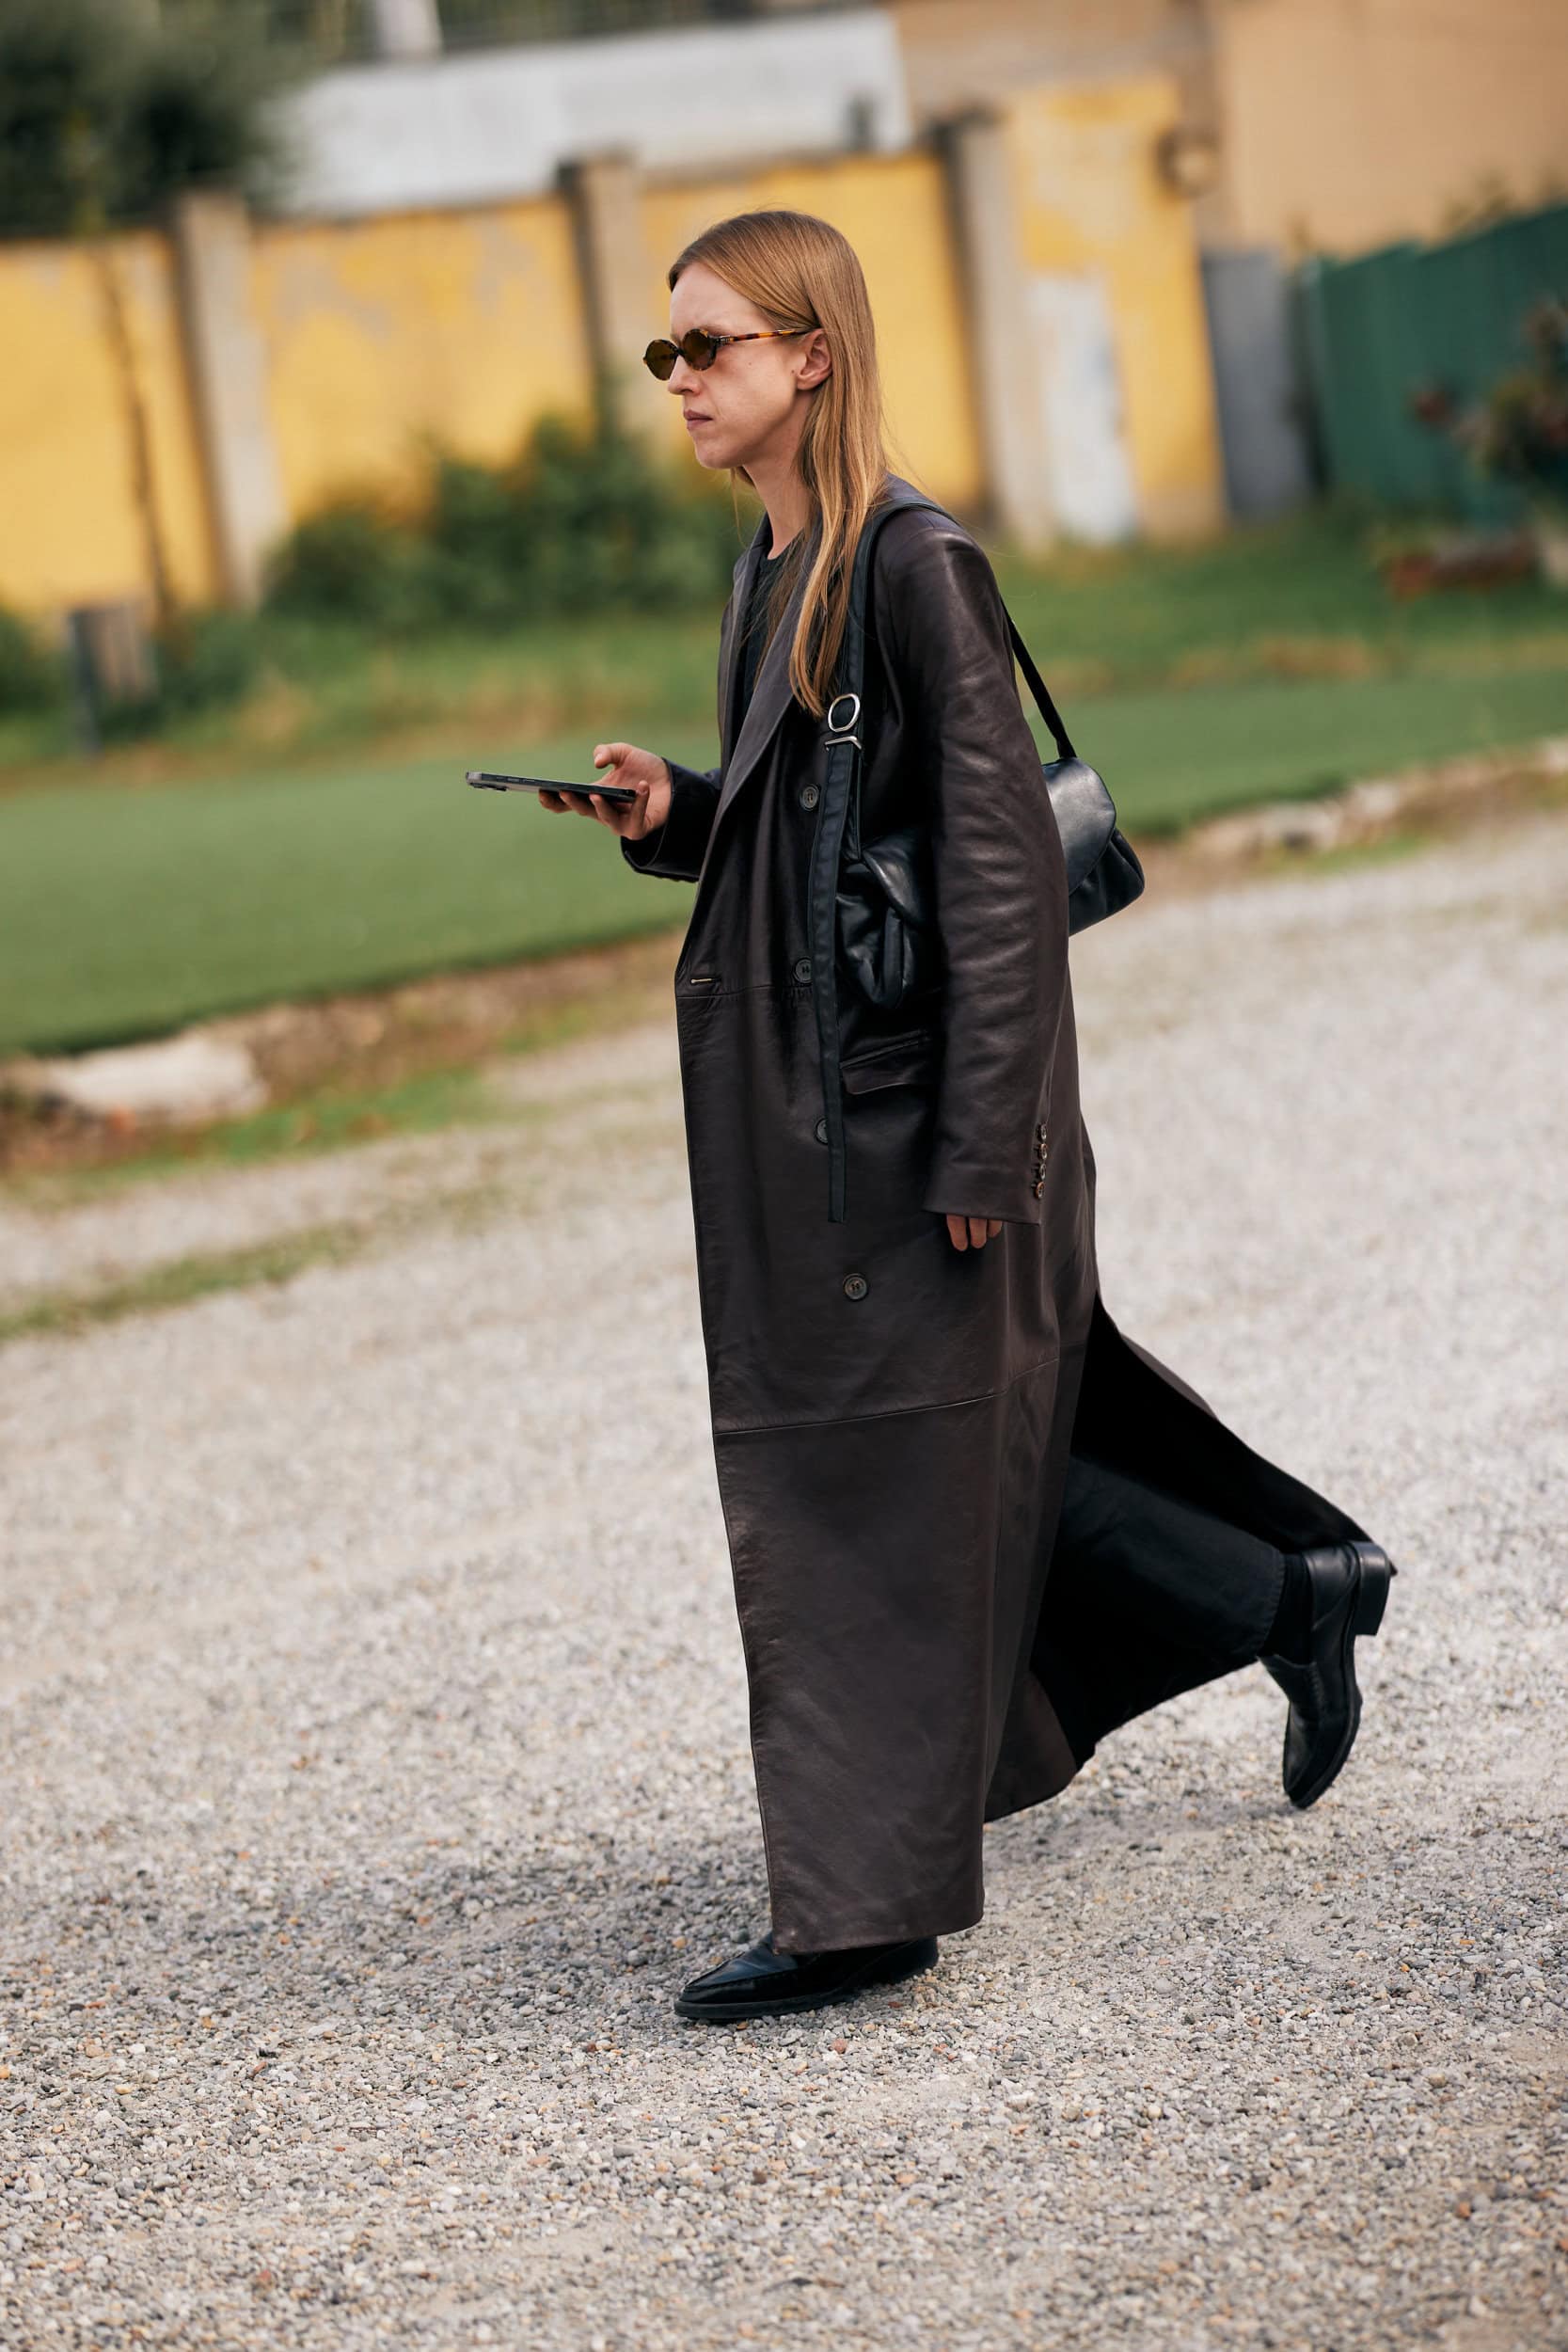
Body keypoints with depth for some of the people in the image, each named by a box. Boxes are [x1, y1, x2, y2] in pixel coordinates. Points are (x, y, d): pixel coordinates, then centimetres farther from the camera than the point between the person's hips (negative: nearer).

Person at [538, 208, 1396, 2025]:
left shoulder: (914, 566, -14)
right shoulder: (772, 573, 12)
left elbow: (997, 850, -17)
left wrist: (979, 1139, -20)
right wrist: (670, 814, 0)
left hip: (907, 1092, -9)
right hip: (795, 1091, 9)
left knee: (880, 1475, -5)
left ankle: (868, 1898, 1)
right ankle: (1287, 1591, 29)